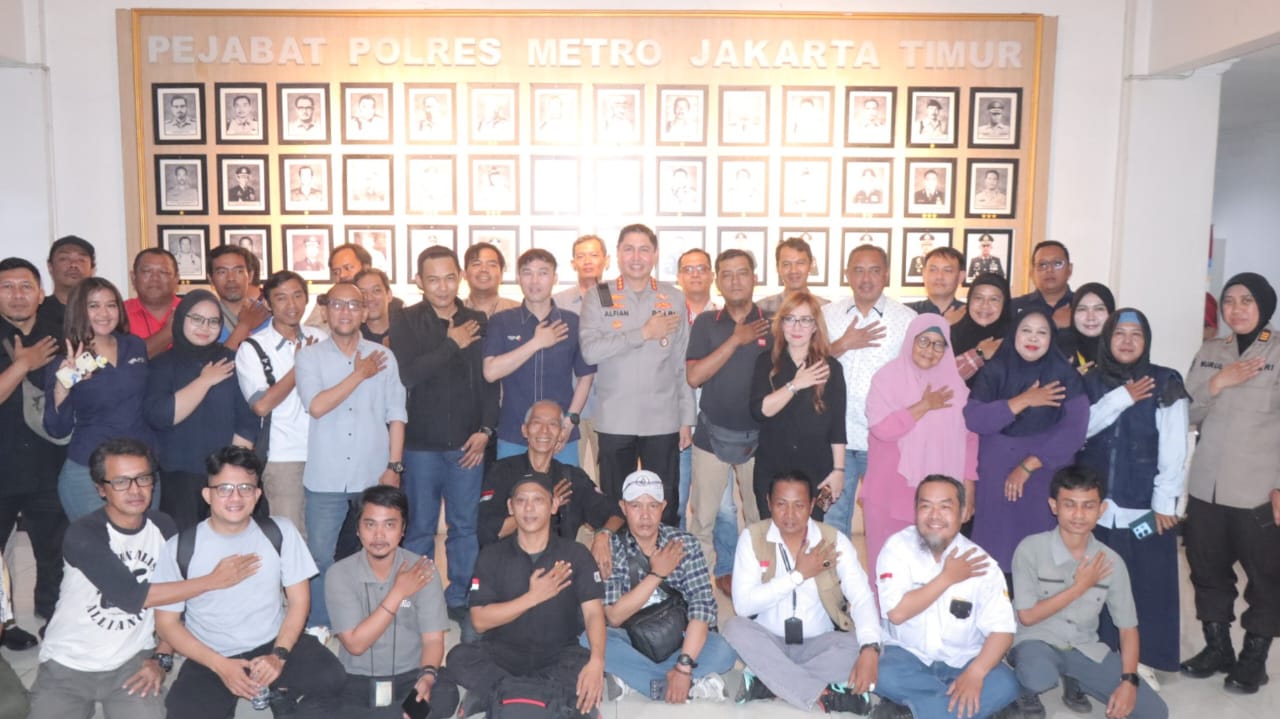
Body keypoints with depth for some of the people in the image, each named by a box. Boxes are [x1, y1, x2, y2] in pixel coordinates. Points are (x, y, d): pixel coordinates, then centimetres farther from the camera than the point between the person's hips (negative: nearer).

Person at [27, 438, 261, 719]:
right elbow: (131, 596, -25)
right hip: (67, 665, -2)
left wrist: (162, 658, -6)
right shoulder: (83, 535, -17)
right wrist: (213, 580, -25)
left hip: (132, 662, 2)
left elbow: (177, 596, 4)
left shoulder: (164, 527, -3)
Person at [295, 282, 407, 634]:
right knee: (320, 557, 6)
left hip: (374, 477, 1)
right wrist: (360, 374, -9)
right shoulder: (309, 356, 1)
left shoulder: (383, 356, 4)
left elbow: (396, 415, 4)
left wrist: (394, 467, -2)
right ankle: (318, 626, 23)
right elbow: (316, 406, -14)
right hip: (325, 479, -1)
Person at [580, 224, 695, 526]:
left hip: (664, 421, 1)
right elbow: (589, 350, -12)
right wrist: (643, 333, -14)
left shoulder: (674, 298, 7)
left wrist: (686, 419, 6)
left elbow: (683, 363, 8)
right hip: (614, 422, -1)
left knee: (665, 509, 4)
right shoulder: (598, 298, 3)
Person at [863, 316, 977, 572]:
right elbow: (880, 428, -16)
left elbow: (969, 436, 7)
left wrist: (968, 486, 4)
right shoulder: (887, 377, -4)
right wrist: (924, 406, -12)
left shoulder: (953, 383, 7)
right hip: (890, 495, -2)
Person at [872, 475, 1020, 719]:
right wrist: (947, 578, -19)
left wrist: (975, 672, -29)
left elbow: (1002, 630, -12)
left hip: (963, 662, 2)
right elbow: (897, 613, -20)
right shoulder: (898, 547, -10)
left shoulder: (980, 562, -8)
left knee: (1004, 684, -26)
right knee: (883, 675, -32)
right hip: (908, 656, -1)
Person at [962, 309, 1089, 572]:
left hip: (1045, 479, -1)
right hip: (996, 480, 1)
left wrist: (1028, 466, -14)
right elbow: (973, 419, -9)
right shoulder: (994, 371, 2)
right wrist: (1024, 401, -15)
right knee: (996, 552, 3)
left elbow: (1073, 430, -11)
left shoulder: (1065, 375, -1)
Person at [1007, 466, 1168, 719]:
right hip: (1036, 642, -4)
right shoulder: (1031, 549, -16)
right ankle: (1027, 692, -1)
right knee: (1040, 677, -39)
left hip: (1086, 650, 4)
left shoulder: (1111, 562, -4)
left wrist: (1129, 681, -11)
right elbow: (1027, 616, -15)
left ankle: (1075, 682, 13)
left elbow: (1128, 626, 2)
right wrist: (1080, 586, -16)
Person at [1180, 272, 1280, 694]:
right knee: (1208, 569, 12)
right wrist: (1217, 383, -10)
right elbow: (1188, 414, 7)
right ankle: (1217, 648, 28)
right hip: (1207, 485, 5)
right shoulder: (1209, 352, 9)